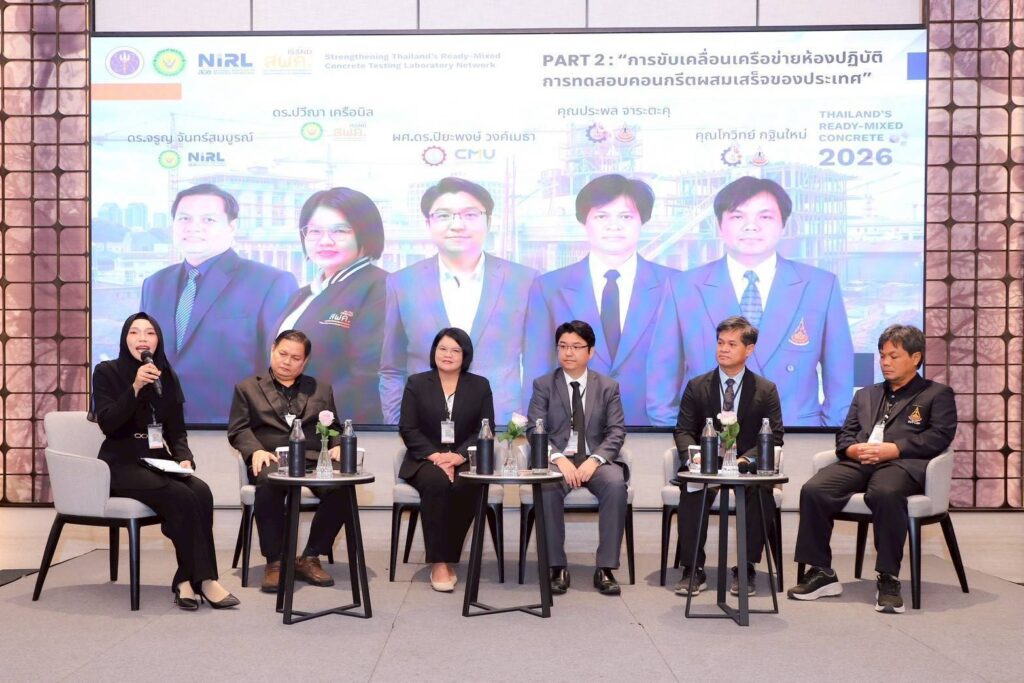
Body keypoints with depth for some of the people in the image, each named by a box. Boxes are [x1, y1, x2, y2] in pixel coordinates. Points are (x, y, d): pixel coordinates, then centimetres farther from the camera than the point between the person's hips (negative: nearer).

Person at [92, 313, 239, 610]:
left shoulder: (167, 377, 12)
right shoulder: (107, 372, -1)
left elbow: (177, 430, 12)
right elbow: (108, 424, -14)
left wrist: (184, 458, -8)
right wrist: (135, 388, -24)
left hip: (158, 462, 5)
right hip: (122, 464, -5)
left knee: (202, 492, -27)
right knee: (181, 496, -30)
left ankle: (187, 580, -22)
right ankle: (203, 578, -20)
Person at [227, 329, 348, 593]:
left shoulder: (321, 389, 24)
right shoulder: (248, 388, 17)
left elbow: (334, 427, 20)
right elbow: (238, 430, 7)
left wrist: (337, 446, -4)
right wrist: (256, 451, -14)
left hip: (313, 460, 2)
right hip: (271, 460, -2)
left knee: (343, 487, -31)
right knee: (269, 484, -39)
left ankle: (310, 558, -15)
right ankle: (275, 562, -24)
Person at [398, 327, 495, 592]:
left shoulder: (480, 385, 10)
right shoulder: (416, 383, 8)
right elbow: (408, 428, 1)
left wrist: (459, 455, -16)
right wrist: (434, 455, -15)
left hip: (465, 460, 1)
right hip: (425, 460, -1)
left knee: (465, 487, -34)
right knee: (436, 483, -35)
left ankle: (449, 559, -20)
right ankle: (438, 563, -30)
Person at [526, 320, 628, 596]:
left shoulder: (608, 386, 8)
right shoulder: (543, 385, 6)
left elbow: (616, 432, 1)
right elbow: (534, 429, -3)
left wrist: (594, 460, -18)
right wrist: (560, 459, -20)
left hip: (595, 459, 1)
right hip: (558, 459, -1)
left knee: (615, 484, -32)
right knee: (548, 487, -35)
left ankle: (605, 568, -24)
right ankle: (557, 568, -23)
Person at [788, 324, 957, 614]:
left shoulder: (937, 394, 17)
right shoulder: (866, 395, 33)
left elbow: (940, 436, 1)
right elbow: (844, 433, 24)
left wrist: (894, 449, -13)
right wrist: (853, 448, -2)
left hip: (901, 464, -4)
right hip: (858, 462, 5)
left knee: (885, 493, -40)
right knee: (813, 490, -25)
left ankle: (888, 579, -29)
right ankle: (821, 573, -15)